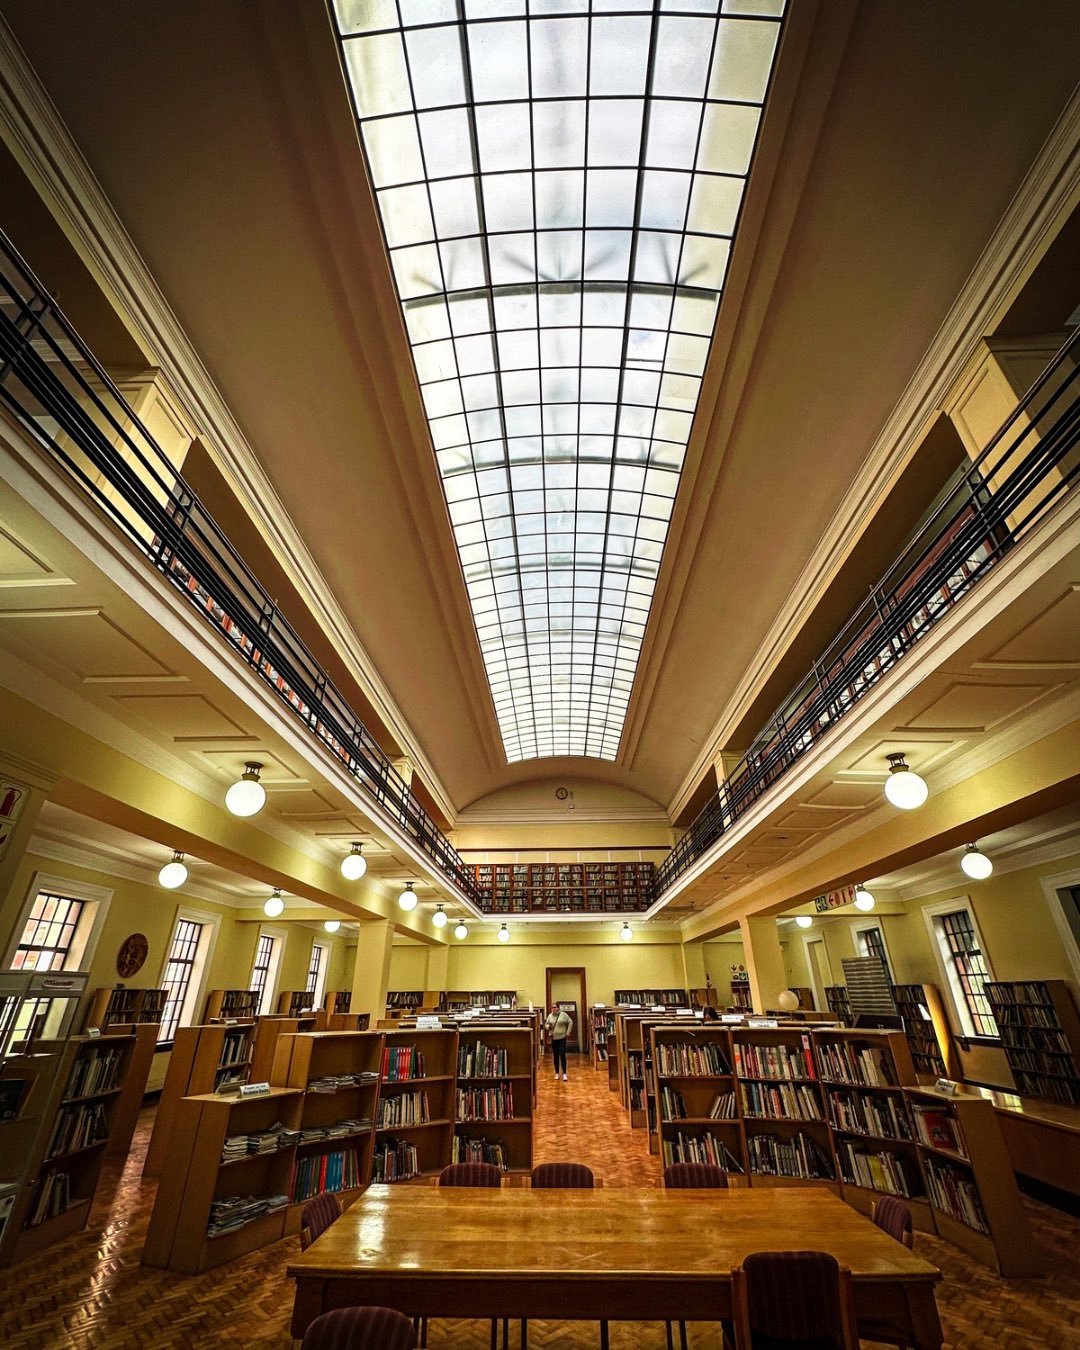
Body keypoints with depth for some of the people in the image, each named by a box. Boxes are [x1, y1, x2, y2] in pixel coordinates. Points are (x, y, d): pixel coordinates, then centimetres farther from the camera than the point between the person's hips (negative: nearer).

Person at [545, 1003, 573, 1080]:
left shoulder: (563, 1014, -7)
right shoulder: (550, 1016, 4)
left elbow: (570, 1022, -3)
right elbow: (546, 1024, 13)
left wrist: (567, 1032, -4)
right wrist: (548, 1026, -9)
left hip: (562, 1038, -4)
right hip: (553, 1039, 4)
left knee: (562, 1055, -8)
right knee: (555, 1056, 10)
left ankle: (564, 1074, -1)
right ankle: (557, 1073, 21)